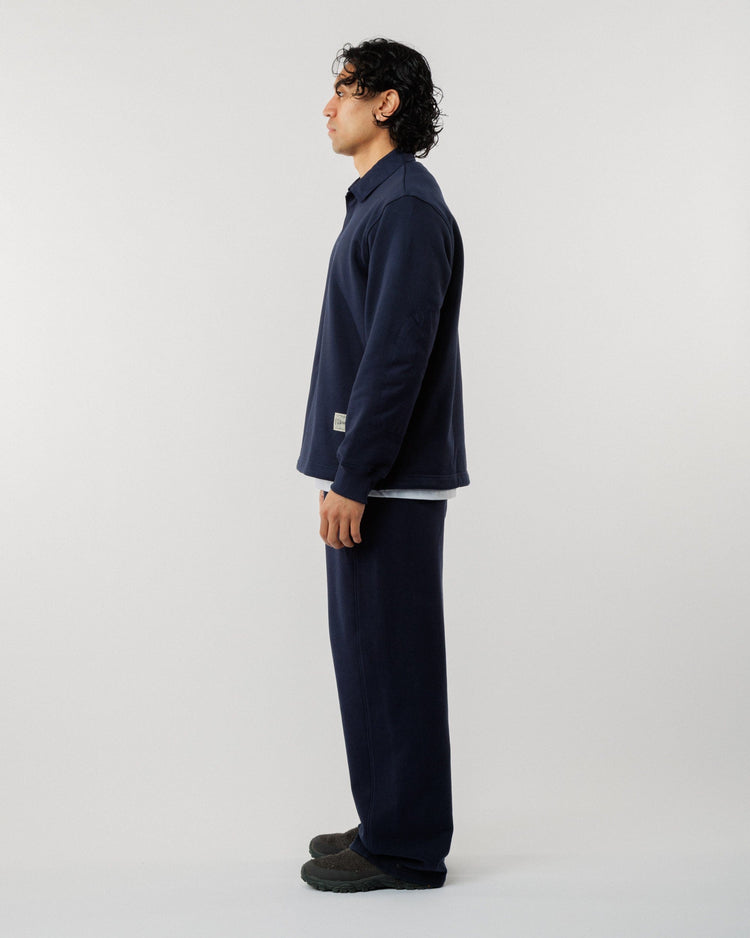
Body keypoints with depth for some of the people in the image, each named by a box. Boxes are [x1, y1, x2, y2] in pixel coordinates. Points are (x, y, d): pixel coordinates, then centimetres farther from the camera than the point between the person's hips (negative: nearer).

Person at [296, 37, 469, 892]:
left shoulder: (408, 207, -14)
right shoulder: (379, 201, 18)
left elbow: (398, 356, -21)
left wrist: (352, 479, -21)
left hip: (388, 481, -10)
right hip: (377, 475, 10)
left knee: (387, 659, -2)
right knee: (369, 654, 15)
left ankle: (404, 848, 11)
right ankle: (391, 824, 27)